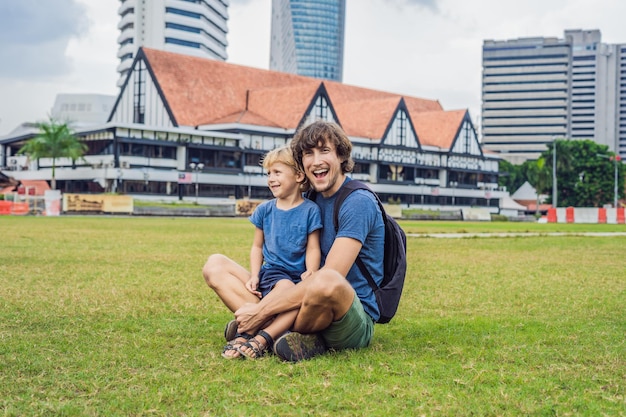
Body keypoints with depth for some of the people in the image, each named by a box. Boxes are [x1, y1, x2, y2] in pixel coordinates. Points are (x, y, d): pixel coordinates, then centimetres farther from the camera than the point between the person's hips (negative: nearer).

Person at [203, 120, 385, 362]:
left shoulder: (358, 203, -11)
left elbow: (328, 278, -22)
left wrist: (262, 310, -21)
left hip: (356, 320, -8)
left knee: (327, 281, -43)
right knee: (215, 265, 4)